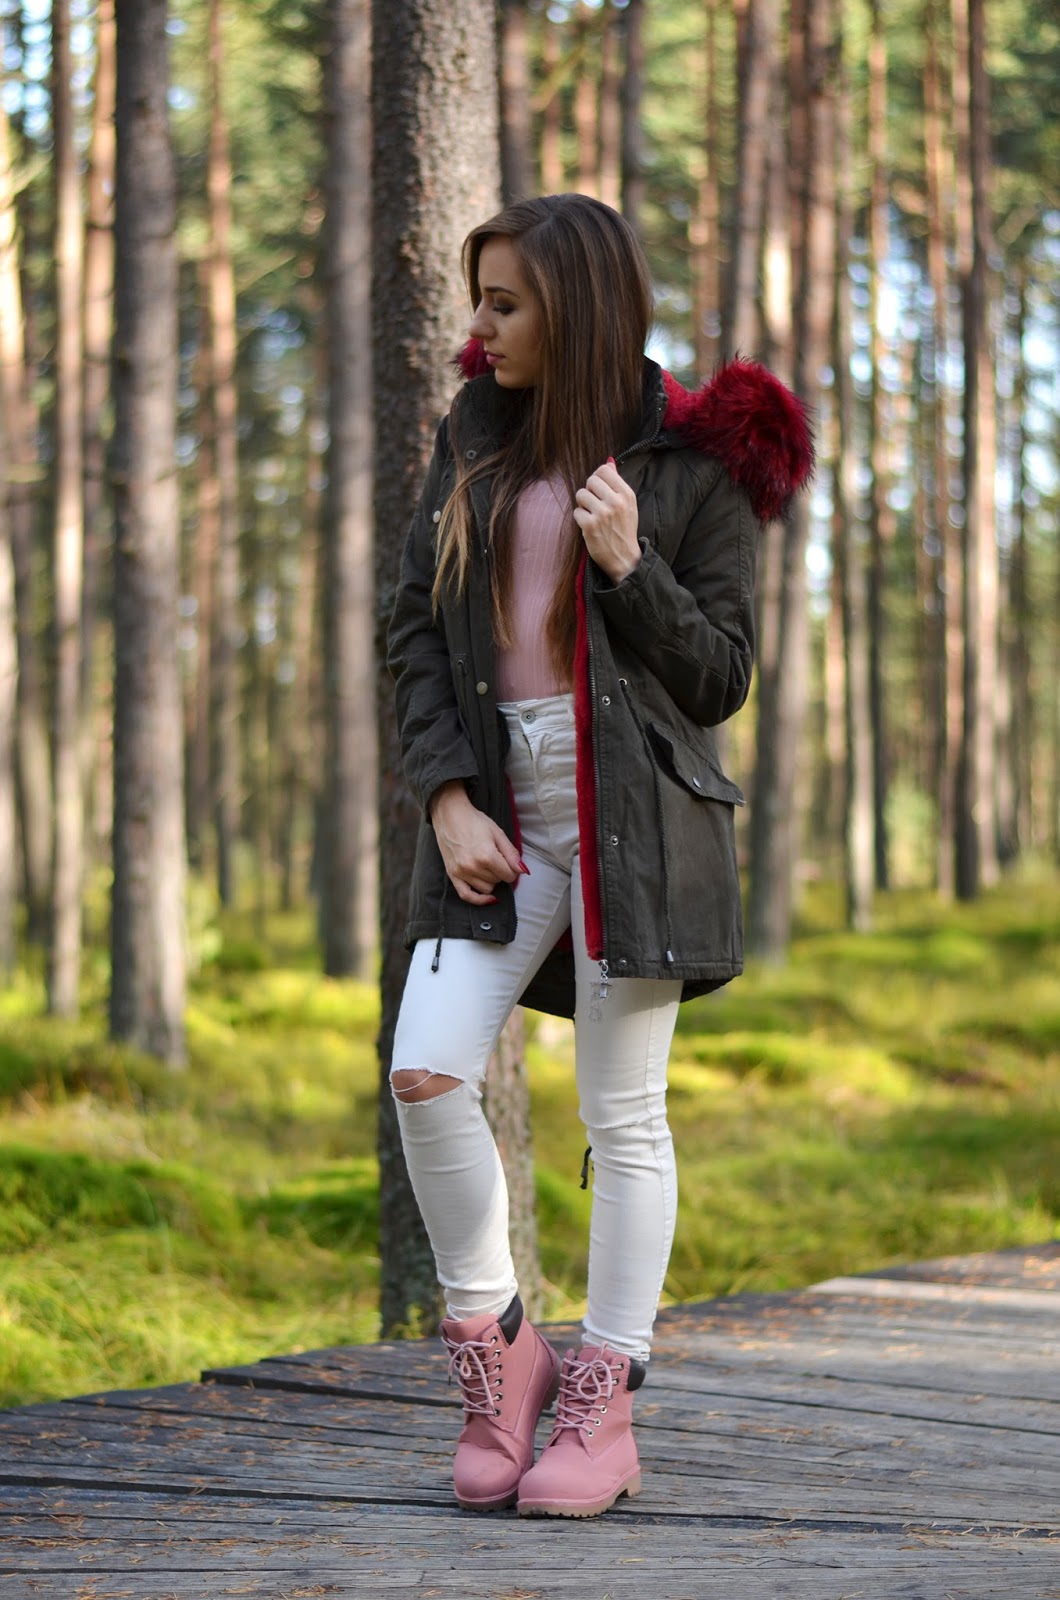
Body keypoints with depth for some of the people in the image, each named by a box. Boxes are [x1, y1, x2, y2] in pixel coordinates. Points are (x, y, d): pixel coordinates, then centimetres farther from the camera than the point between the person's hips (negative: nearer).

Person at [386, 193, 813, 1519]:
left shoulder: (691, 463, -1)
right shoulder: (477, 435, 12)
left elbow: (721, 677, 0)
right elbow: (415, 630, 10)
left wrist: (630, 567, -16)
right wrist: (447, 797, -2)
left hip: (635, 818, -4)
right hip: (497, 812, 4)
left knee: (622, 1114, 1)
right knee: (427, 1072, -12)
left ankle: (603, 1408, 10)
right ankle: (493, 1345, 7)